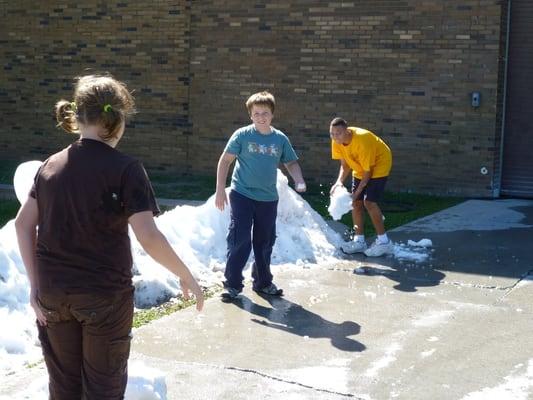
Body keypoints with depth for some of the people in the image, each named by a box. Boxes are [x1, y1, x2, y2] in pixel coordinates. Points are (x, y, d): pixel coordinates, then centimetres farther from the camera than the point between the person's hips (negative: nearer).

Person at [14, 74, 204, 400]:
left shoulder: (51, 165, 4)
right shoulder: (125, 169, -13)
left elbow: (23, 223, 5)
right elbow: (149, 238, -20)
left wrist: (35, 282, 8)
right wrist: (186, 276, -8)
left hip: (53, 292, 5)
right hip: (104, 295, -5)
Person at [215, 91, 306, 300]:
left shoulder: (280, 138, 3)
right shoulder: (242, 135, -6)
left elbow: (291, 163, 13)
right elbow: (225, 160, -3)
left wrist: (299, 181, -6)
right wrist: (220, 189, -8)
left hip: (268, 198, 4)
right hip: (242, 195, -4)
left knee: (265, 242, 13)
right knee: (239, 240, -7)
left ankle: (263, 282, 29)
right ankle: (233, 284, 3)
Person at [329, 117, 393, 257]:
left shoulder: (362, 141, -36)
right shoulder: (337, 142, -15)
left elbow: (368, 171, -27)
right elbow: (345, 165, -5)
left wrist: (356, 192, -27)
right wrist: (339, 182, -23)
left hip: (379, 164, -7)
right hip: (359, 168, 7)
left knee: (369, 202, -17)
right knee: (356, 202, 3)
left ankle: (384, 241, -7)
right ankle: (359, 241, 14)